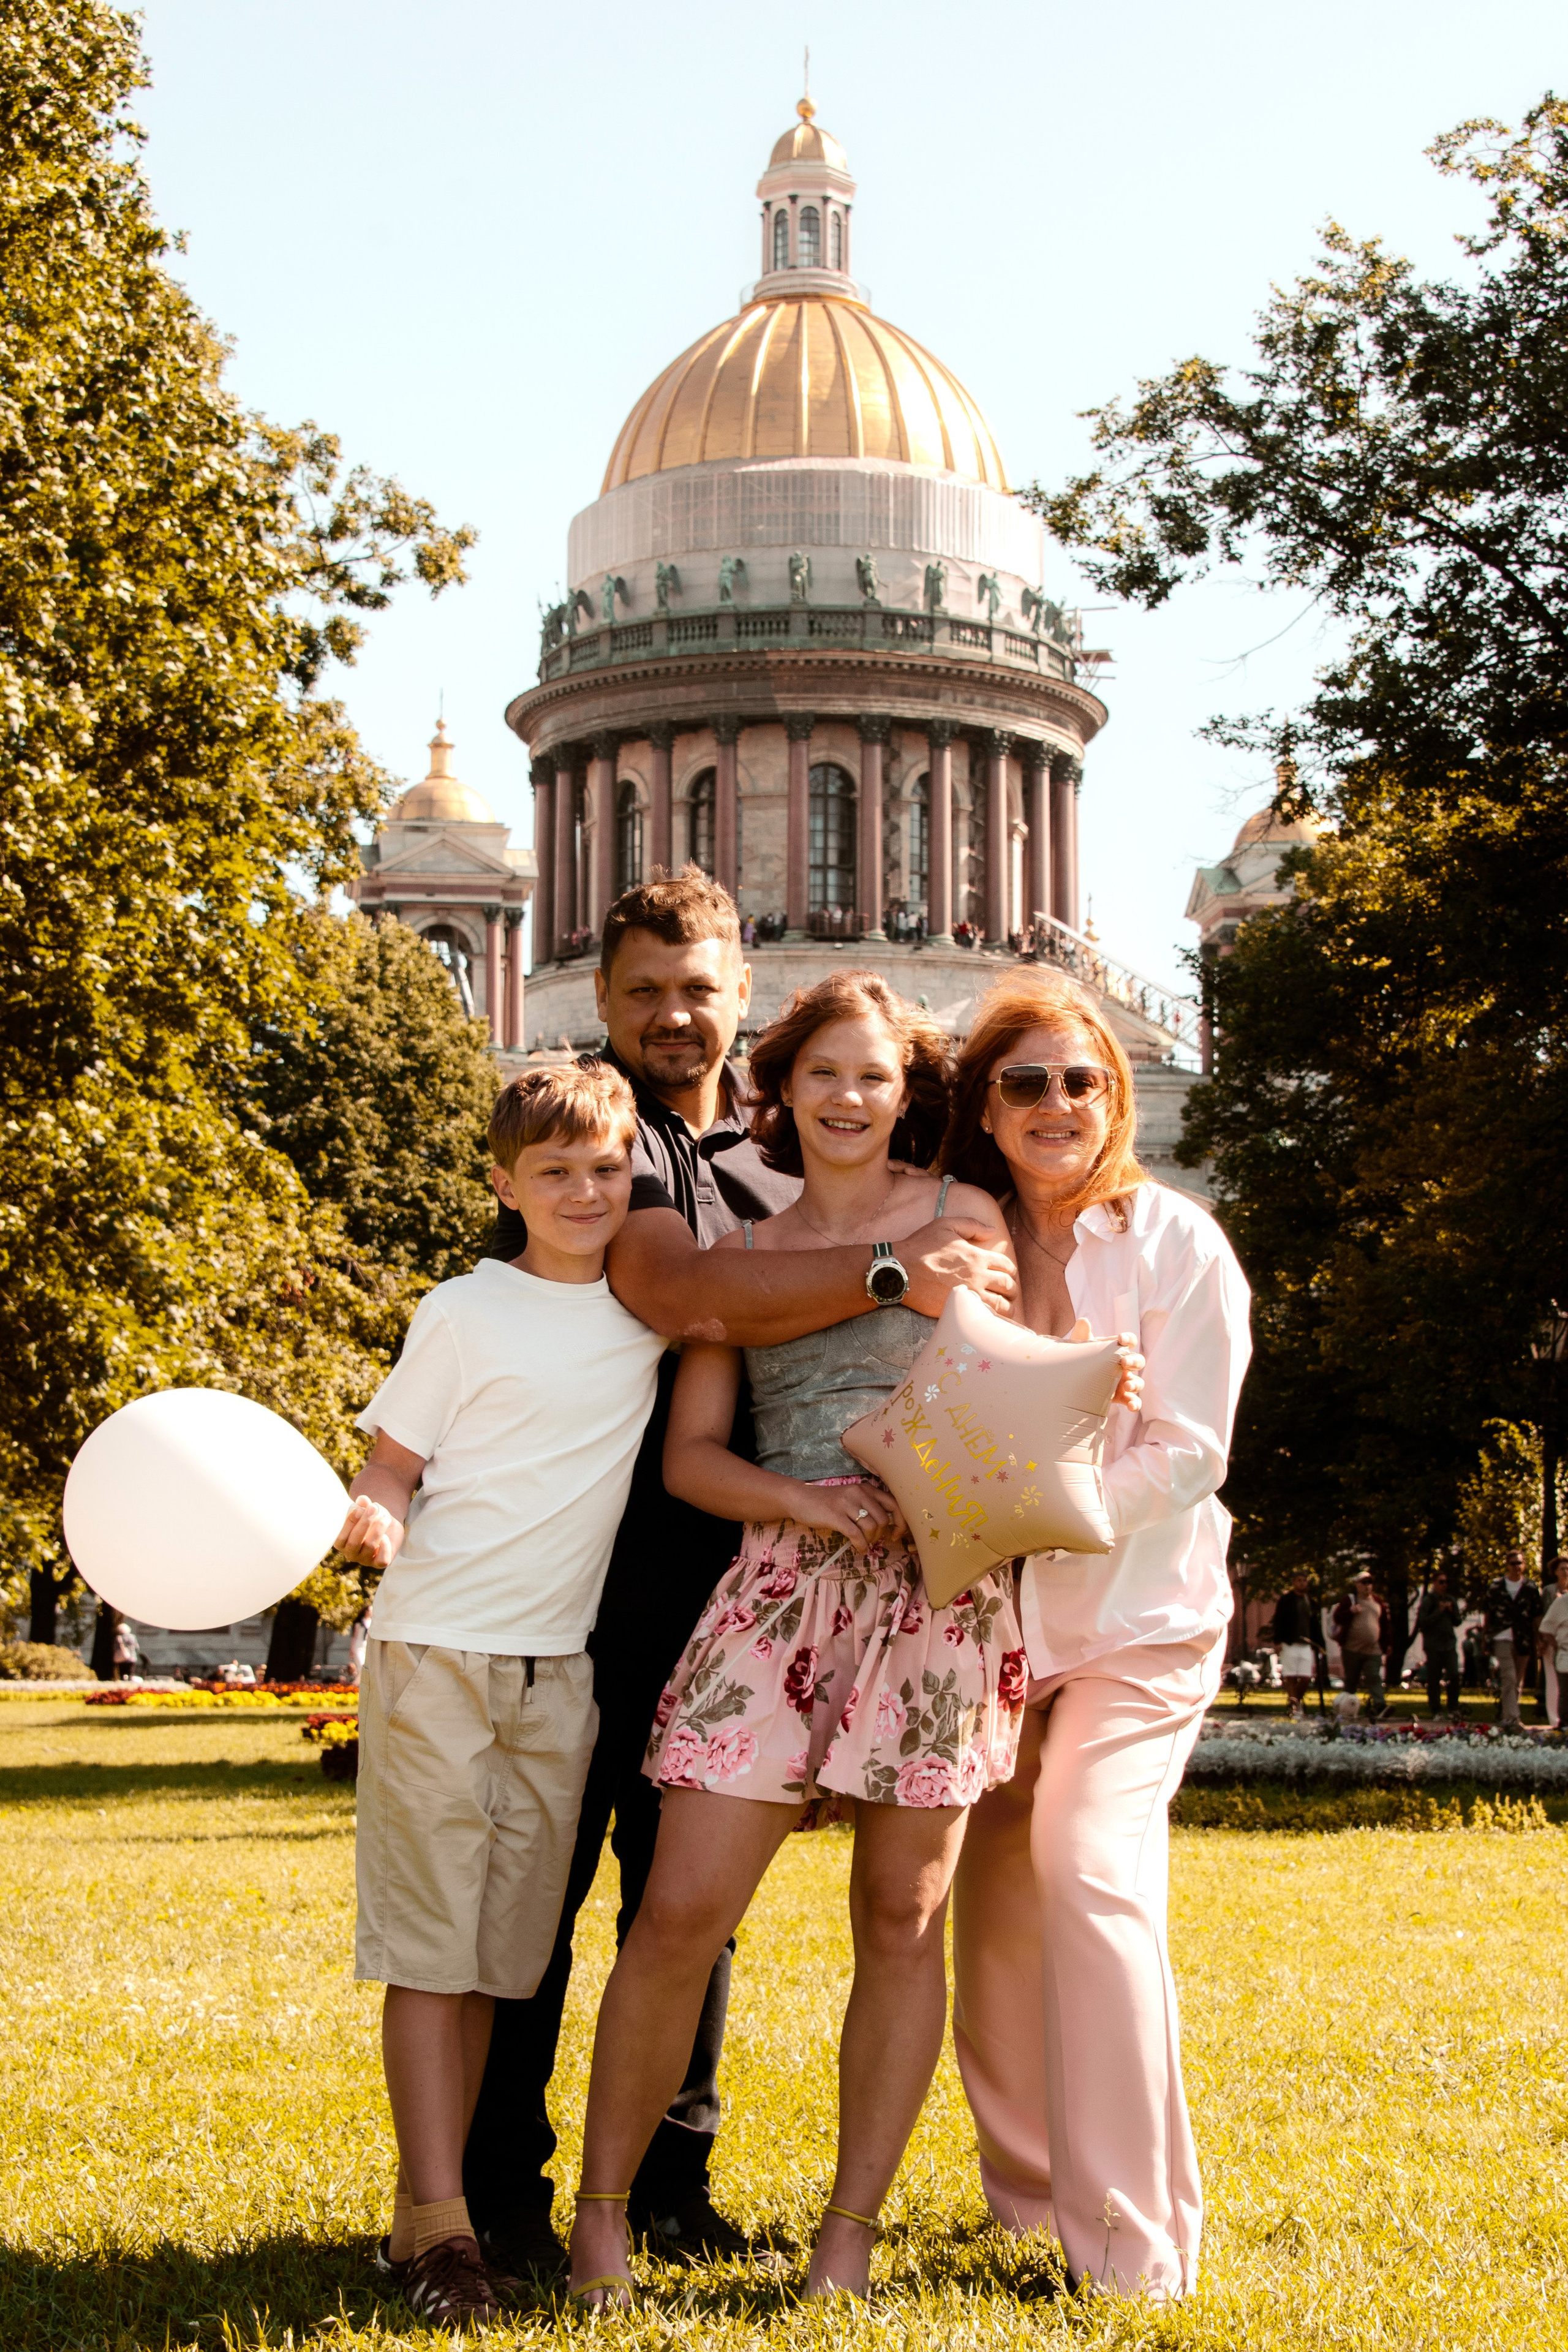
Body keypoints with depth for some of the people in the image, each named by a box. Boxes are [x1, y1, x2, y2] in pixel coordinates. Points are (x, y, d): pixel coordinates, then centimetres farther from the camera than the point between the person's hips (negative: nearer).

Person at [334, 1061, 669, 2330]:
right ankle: (436, 2224, -5)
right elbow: (392, 1466, -3)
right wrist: (367, 1516, -24)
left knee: (504, 1947, 5)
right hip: (436, 1652, -4)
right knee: (430, 1940, -5)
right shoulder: (467, 1313, -3)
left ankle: (426, 2210, 12)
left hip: (557, 1665, 4)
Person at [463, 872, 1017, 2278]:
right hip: (575, 1576, -6)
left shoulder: (776, 1167, 17)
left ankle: (672, 2181, 19)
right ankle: (499, 2190, 7)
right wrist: (892, 1271, -25)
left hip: (718, 1584, 6)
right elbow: (682, 1294, -23)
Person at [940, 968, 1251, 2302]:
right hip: (993, 1618, 4)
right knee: (992, 1888, 4)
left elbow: (1187, 1454, -10)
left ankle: (1133, 2243, -15)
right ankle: (1027, 2191, 22)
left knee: (1087, 1864, -20)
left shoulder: (1176, 1245, -5)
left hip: (1138, 1609, -4)